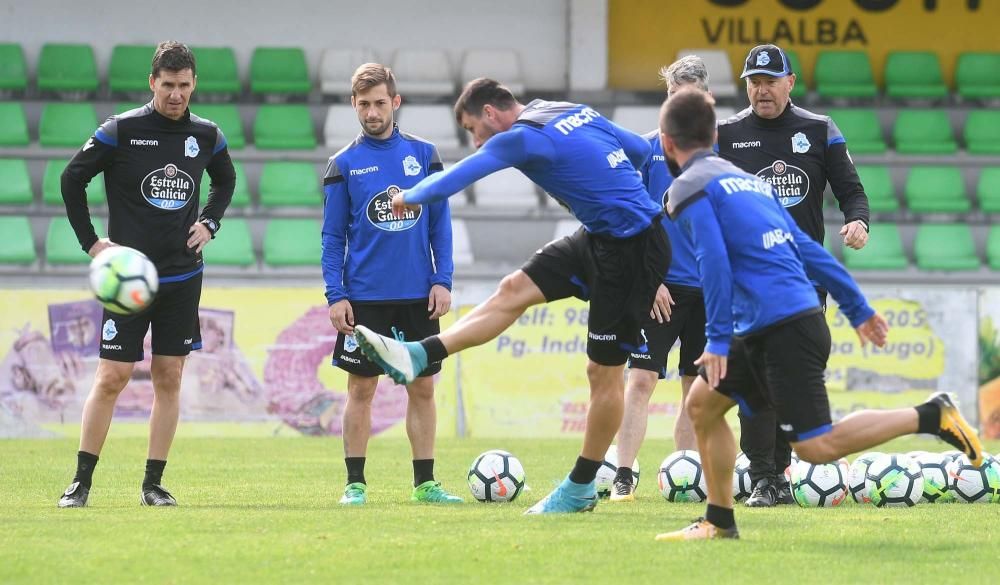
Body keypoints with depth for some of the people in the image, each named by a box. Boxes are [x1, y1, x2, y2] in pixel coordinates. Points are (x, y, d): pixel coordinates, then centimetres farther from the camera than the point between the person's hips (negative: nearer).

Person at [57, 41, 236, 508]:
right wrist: (91, 242, -4)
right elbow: (72, 179, -1)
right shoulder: (120, 131, -8)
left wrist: (209, 224, 9)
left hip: (182, 277, 4)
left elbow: (226, 180, 25)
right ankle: (81, 482, 0)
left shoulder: (206, 136, 4)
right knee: (111, 377, -7)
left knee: (169, 378, 3)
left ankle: (154, 484, 9)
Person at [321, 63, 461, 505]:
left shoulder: (423, 154, 4)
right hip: (364, 298, -2)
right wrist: (335, 294, -7)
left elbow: (440, 224, 7)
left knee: (422, 387, 5)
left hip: (419, 297, 2)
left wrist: (442, 280, -2)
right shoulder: (344, 163, 1)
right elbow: (333, 236, 2)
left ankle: (425, 483, 11)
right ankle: (355, 484, 5)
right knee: (361, 389, 0)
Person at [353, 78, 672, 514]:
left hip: (631, 249, -9)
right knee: (516, 289, 4)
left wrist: (409, 197, 7)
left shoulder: (522, 138, -15)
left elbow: (451, 181, -11)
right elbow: (642, 151, 19)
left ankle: (580, 490, 10)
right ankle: (417, 356, 1)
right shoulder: (579, 113, 9)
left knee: (604, 370, 1)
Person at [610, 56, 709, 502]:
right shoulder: (647, 148, -1)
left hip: (707, 287, 3)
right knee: (641, 380, -10)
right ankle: (623, 478, -10)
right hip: (659, 285, -3)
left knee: (698, 389, 7)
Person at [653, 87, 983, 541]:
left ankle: (930, 416, -7)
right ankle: (719, 521, 17)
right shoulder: (748, 179, 21)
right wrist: (858, 309, 23)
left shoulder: (689, 188, -3)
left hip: (782, 330, -9)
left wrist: (718, 340, -14)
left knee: (816, 446, -9)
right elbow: (807, 248, 22)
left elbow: (715, 263, -16)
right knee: (702, 402, 15)